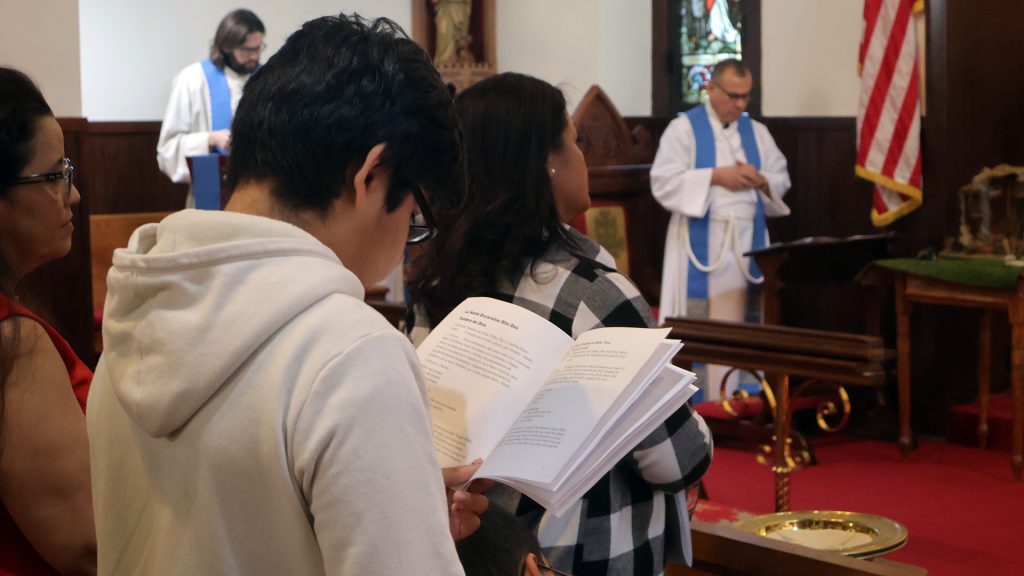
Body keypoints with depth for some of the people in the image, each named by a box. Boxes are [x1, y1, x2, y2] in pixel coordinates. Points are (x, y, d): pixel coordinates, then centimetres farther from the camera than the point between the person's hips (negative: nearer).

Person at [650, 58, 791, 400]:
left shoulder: (757, 131, 13)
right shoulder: (684, 128, -2)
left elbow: (782, 180, 13)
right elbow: (663, 182, -10)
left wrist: (761, 180, -9)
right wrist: (715, 176, -16)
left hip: (747, 242, 4)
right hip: (701, 244, -4)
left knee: (742, 325, 4)